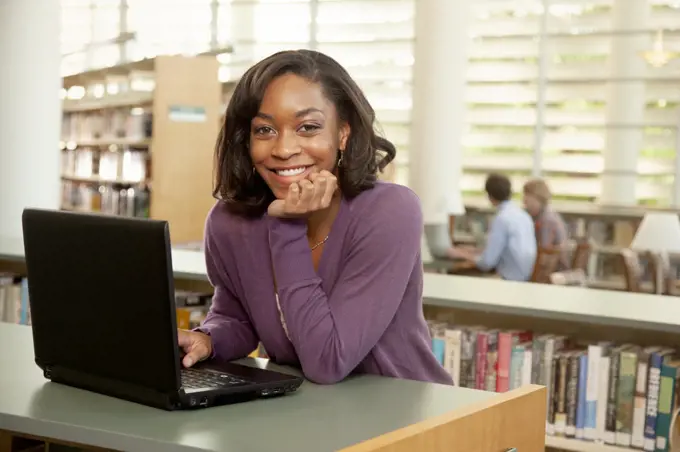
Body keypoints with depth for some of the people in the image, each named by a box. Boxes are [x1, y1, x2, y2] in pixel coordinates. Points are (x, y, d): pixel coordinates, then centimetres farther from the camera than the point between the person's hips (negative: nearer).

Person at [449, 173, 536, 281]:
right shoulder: (523, 214, 9)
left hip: (514, 281, -8)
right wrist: (474, 253, 20)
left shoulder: (501, 219, -14)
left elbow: (487, 262, -14)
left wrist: (463, 255, 3)